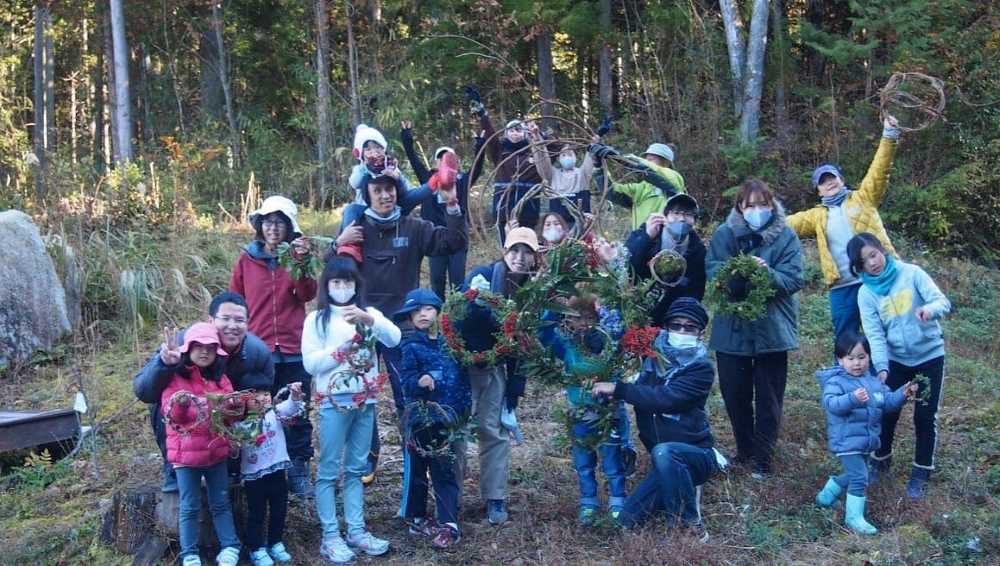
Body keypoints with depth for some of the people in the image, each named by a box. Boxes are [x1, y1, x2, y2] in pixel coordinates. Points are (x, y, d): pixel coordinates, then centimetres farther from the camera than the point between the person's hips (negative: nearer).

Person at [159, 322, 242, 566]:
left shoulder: (221, 379, 6)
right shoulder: (175, 378, -7)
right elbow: (171, 414, -13)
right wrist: (180, 405, -33)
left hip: (217, 450, 4)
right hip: (186, 452, -4)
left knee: (221, 503, 11)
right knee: (190, 507, 4)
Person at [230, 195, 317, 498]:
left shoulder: (297, 255, 6)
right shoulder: (247, 259, 5)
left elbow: (307, 295, -10)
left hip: (293, 351, 0)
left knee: (298, 415, 4)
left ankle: (299, 472, 13)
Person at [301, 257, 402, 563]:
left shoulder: (369, 313, 7)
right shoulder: (316, 319, 0)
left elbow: (394, 338, -11)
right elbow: (310, 362, -8)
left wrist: (367, 319, -25)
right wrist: (341, 347, -17)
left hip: (365, 401, 3)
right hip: (333, 401, -3)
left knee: (356, 469, 12)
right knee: (329, 470, 1)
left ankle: (356, 531, 19)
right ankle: (330, 537, 7)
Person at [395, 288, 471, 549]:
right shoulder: (411, 346, -7)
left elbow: (461, 376, 13)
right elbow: (406, 381, -15)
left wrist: (465, 407, 8)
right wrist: (419, 382, -34)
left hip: (448, 420, 3)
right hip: (421, 419, -3)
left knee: (446, 472, 4)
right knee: (417, 470, 9)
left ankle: (449, 524, 6)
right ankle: (416, 518, 23)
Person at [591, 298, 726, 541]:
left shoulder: (701, 368, -15)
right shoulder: (653, 356, 2)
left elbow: (664, 398, -29)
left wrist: (617, 389, -26)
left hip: (697, 454, -5)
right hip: (669, 463, 5)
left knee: (663, 452, -39)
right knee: (627, 520, -10)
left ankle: (691, 523, -19)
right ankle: (682, 490, 13)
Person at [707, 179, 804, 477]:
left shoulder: (786, 236, -5)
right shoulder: (724, 233, -2)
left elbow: (794, 278, -13)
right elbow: (712, 270, -11)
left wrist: (768, 273, -32)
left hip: (772, 328, -1)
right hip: (731, 329, 2)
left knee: (768, 398, 7)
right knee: (734, 393, 11)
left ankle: (762, 457, 21)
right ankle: (744, 449, 31)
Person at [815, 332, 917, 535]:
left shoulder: (874, 382, 9)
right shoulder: (836, 382, -15)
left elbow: (888, 402, 13)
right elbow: (831, 403, -31)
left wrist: (903, 394, -5)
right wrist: (853, 398, -46)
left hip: (866, 441, 8)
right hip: (847, 442, -8)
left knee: (853, 475, 23)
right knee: (859, 478, -12)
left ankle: (826, 495, 43)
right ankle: (854, 517, 0)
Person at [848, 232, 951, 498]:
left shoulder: (911, 274, -11)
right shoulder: (866, 293, -6)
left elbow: (943, 302, -17)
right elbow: (874, 334, -12)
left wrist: (930, 309, -41)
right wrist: (881, 367, -25)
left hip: (929, 355, -2)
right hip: (896, 359, 2)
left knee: (925, 417, 1)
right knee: (887, 413, 7)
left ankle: (921, 474, 16)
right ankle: (881, 462, 30)